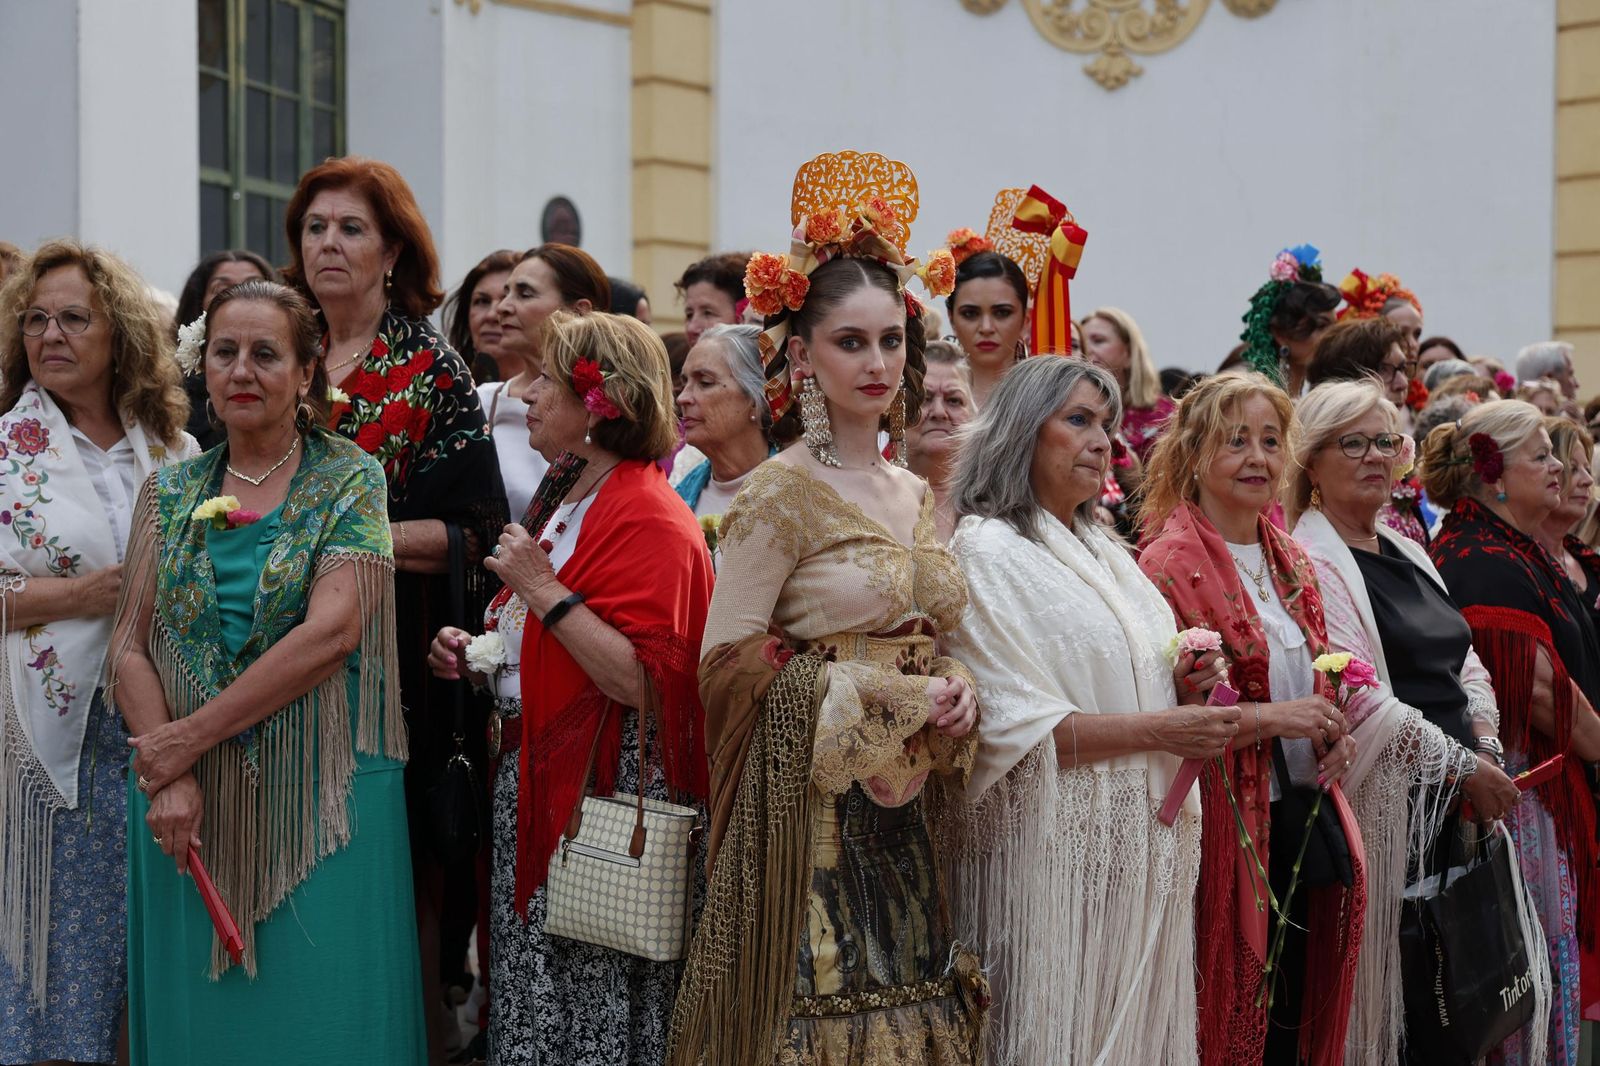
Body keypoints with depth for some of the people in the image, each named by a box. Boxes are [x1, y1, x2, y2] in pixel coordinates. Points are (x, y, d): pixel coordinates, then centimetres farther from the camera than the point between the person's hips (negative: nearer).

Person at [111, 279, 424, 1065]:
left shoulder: (350, 482, -1)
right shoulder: (170, 493, 10)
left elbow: (332, 631, -14)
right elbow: (129, 649, 4)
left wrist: (190, 737, -15)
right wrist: (168, 778, -12)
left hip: (318, 796, -3)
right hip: (186, 805, 3)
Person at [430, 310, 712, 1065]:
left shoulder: (650, 521, -15)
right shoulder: (572, 506, 15)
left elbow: (638, 681, -25)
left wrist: (543, 590, -22)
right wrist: (480, 654, 10)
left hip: (603, 795, -10)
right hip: (532, 781, 10)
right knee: (528, 1004, 15)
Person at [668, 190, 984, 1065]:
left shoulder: (918, 495, 12)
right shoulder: (783, 490, -7)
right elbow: (727, 660, -11)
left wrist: (953, 691, -2)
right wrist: (883, 698, -14)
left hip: (898, 812, 6)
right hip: (809, 803, -6)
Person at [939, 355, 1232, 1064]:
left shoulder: (1108, 554, 16)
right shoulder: (988, 549, -9)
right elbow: (1013, 726, -17)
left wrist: (1183, 687, 3)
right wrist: (1156, 730, -18)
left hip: (1140, 844, 7)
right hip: (1052, 851, -7)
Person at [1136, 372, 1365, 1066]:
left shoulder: (1289, 560, 13)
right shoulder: (1170, 564, -11)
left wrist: (1332, 731, 3)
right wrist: (1270, 718, -22)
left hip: (1301, 814, 7)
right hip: (1226, 829, -7)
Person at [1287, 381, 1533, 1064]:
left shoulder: (1406, 552, 17)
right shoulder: (1309, 561, -10)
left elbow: (1465, 664, 19)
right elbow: (1359, 700, -18)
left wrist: (1487, 749, 2)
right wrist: (1464, 766, -14)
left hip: (1460, 802, 8)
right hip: (1386, 804, -8)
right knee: (1385, 996, -4)